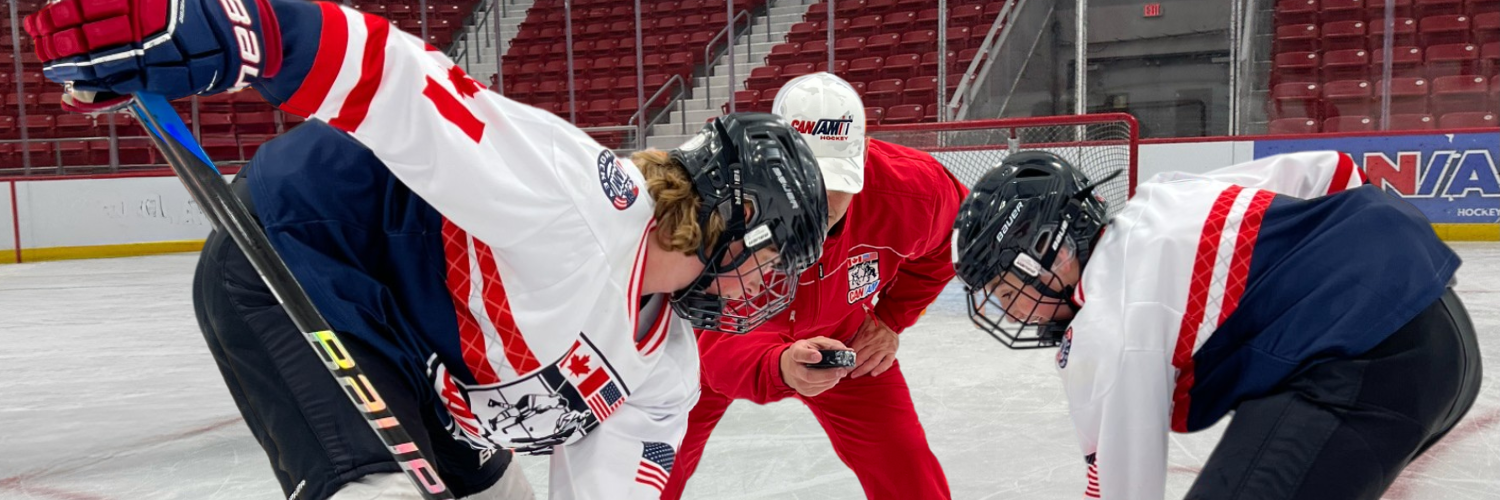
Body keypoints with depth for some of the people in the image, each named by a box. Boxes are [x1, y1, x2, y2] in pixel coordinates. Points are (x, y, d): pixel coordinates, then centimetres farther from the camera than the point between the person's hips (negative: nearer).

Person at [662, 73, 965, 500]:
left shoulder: (912, 189, -29)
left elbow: (945, 244, -4)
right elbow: (723, 342, -42)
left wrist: (891, 316, -9)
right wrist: (780, 367, -63)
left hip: (843, 342, 2)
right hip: (724, 337, -2)